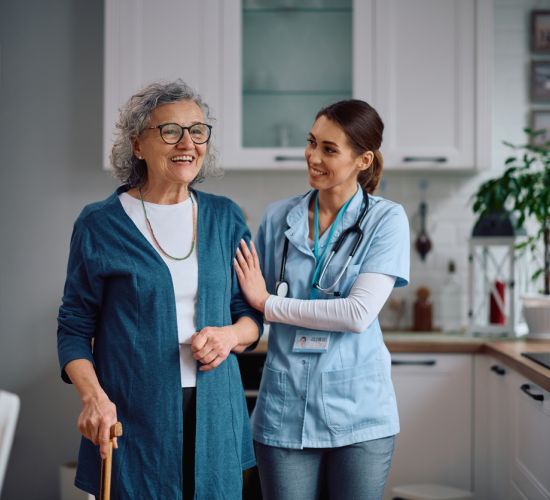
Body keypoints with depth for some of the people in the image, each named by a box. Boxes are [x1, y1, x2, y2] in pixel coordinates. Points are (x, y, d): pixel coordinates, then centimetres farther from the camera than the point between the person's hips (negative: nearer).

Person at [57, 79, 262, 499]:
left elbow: (252, 312, 13)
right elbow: (75, 330, 0)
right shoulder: (99, 225, -3)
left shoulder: (226, 218, 7)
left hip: (215, 415, 3)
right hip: (132, 418, -3)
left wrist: (231, 334, -9)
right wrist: (93, 397, -16)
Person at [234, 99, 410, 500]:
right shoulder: (278, 217, 4)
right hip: (286, 411, 2)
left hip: (358, 411, -2)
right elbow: (253, 306, 13)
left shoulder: (387, 219, -5)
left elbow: (359, 313, -16)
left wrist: (269, 304, -11)